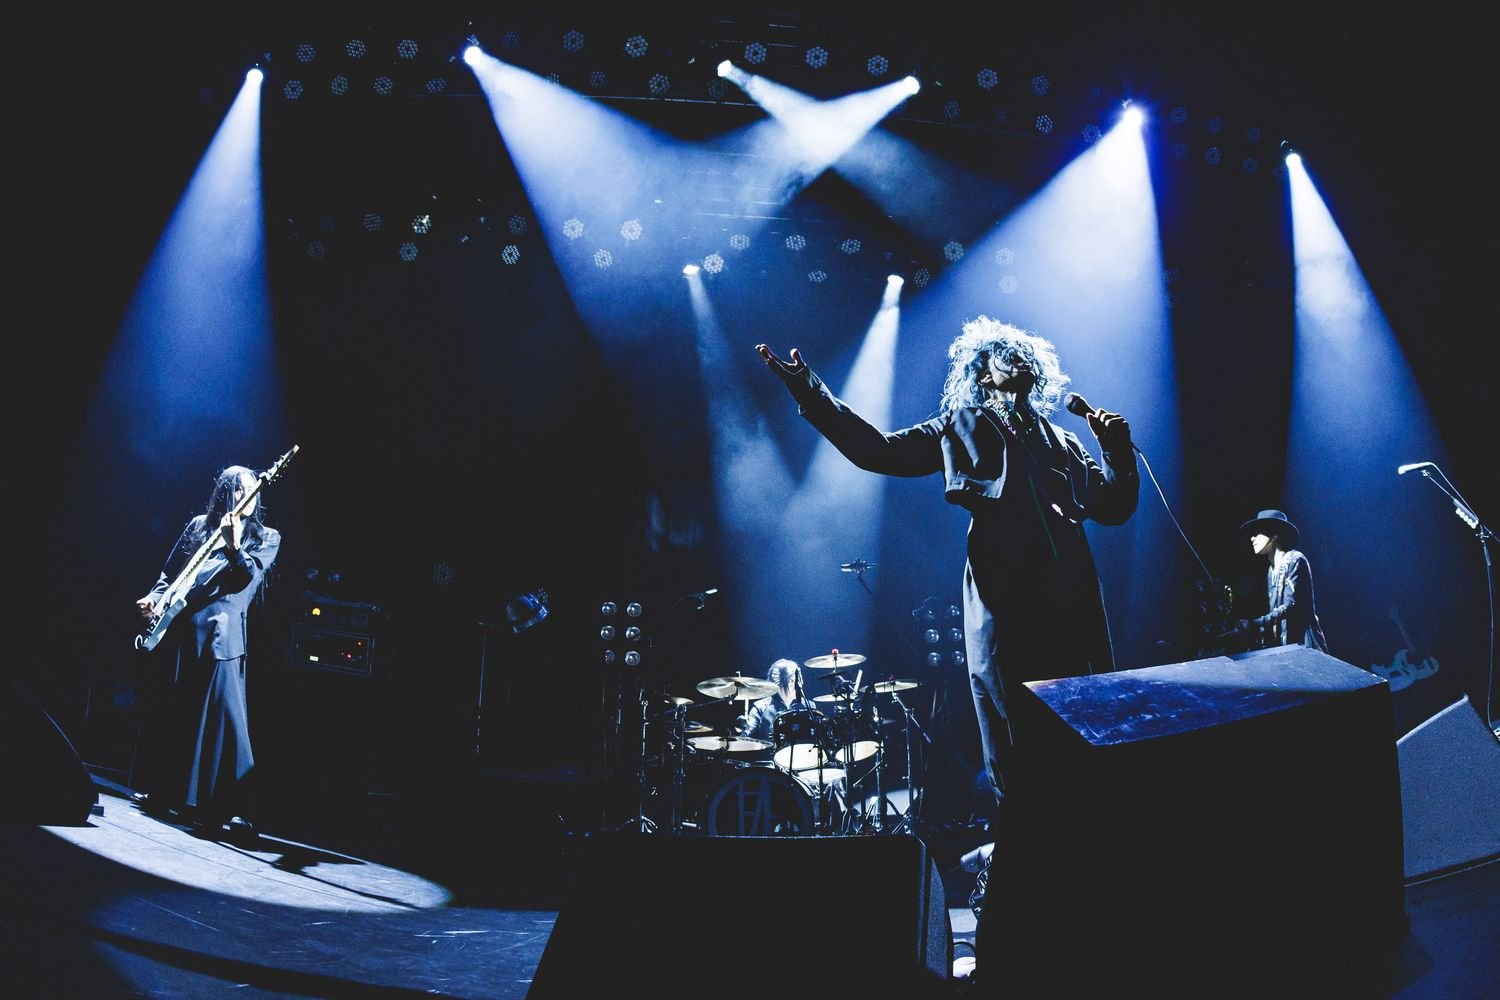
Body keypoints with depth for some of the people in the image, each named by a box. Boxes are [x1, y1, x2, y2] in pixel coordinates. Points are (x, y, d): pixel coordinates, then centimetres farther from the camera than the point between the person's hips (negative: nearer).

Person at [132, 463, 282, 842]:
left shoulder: (266, 537, 9)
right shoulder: (199, 525, 17)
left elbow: (248, 577, -7)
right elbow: (170, 572, 21)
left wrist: (234, 547, -24)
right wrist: (154, 597, 4)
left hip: (220, 635, -4)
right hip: (179, 628, 4)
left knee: (223, 716, -14)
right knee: (169, 711, 13)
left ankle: (231, 809, -18)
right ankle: (159, 792, 28)